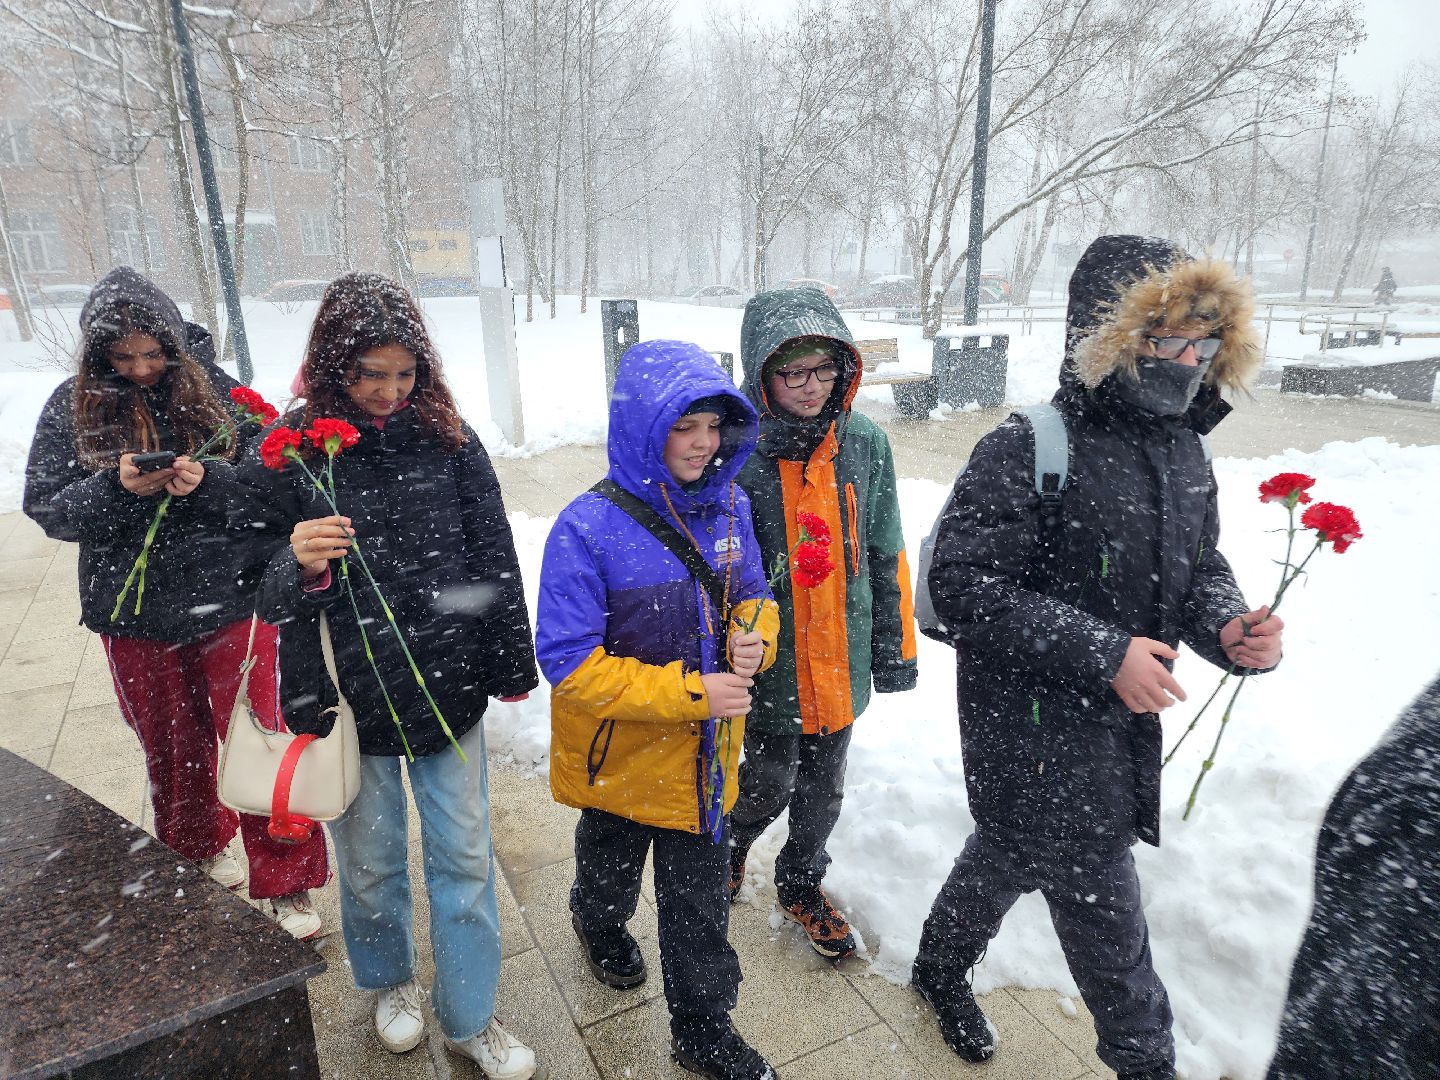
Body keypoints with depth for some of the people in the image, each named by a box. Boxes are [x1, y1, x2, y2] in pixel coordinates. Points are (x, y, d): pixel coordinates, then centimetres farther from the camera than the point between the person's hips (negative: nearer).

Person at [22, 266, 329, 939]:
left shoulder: (217, 392, -6)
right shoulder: (72, 408, -2)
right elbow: (45, 509, -3)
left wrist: (210, 481, -26)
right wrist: (115, 488, -21)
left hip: (230, 605, -2)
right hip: (136, 620, 2)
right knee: (174, 750, 20)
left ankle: (283, 886, 18)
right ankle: (197, 854, 46)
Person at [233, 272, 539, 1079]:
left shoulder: (447, 436, -4)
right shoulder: (288, 451, -8)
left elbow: (494, 555, 2)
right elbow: (252, 580, -1)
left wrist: (513, 665, 6)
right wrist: (299, 566, -25)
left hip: (451, 689, 1)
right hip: (352, 703, -1)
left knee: (465, 859, 12)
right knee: (371, 862, 19)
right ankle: (391, 980, 50)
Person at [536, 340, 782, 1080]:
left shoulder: (728, 507, -8)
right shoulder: (588, 529, -26)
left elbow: (753, 595, 6)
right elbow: (570, 661, -25)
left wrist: (752, 638, -18)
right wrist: (687, 691, -29)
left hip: (704, 755, 3)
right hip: (621, 755, -3)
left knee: (699, 898, 17)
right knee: (613, 869, 28)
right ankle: (599, 922, 64)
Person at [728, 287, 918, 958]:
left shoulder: (865, 443, -4)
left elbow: (885, 553, 5)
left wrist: (895, 645, 9)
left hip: (843, 656, 4)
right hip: (768, 665, -3)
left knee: (823, 789, 20)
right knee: (769, 785, 11)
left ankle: (800, 882, 47)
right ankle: (729, 846, 46)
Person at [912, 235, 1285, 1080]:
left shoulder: (1184, 452, 3)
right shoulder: (1027, 453, -21)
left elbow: (1201, 568, 13)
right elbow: (965, 586, -24)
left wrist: (1228, 629, -9)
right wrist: (1103, 654, -25)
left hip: (1124, 724, 8)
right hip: (1034, 731, -8)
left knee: (1010, 855, 26)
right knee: (1101, 905, 5)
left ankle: (942, 970, 52)